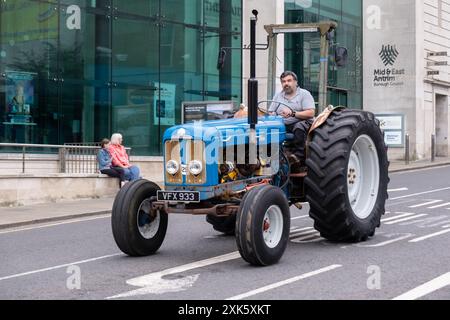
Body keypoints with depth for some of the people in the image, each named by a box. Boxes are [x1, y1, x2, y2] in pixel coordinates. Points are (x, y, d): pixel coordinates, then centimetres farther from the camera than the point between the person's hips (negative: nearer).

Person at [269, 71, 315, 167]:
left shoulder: (304, 94, 5)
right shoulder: (278, 96, 20)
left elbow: (311, 113, -8)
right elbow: (271, 114, 15)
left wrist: (293, 113, -19)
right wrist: (274, 115, -11)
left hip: (301, 122, -4)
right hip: (282, 125, 4)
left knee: (299, 127, -39)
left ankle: (299, 155, -40)